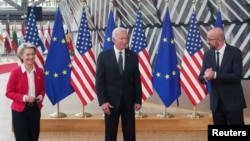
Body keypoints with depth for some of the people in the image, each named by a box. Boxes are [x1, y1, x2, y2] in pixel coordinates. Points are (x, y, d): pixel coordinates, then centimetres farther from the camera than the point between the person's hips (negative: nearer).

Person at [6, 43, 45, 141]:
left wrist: (41, 96, -8)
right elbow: (9, 92, -8)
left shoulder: (39, 71, 2)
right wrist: (24, 97, -21)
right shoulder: (15, 72, -11)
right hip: (19, 110, -4)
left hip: (35, 108, 4)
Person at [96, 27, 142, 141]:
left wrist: (138, 100, 1)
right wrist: (102, 101, -12)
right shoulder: (104, 56, -4)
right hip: (111, 100, -2)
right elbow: (99, 80, -4)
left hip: (128, 100, 2)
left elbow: (137, 79, 5)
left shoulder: (133, 56, 3)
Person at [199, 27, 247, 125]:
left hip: (233, 101, -4)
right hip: (216, 102, 5)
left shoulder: (235, 52, -10)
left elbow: (237, 76, -19)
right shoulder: (208, 54, 4)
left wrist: (215, 75, -25)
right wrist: (206, 77, -20)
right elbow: (201, 77, 4)